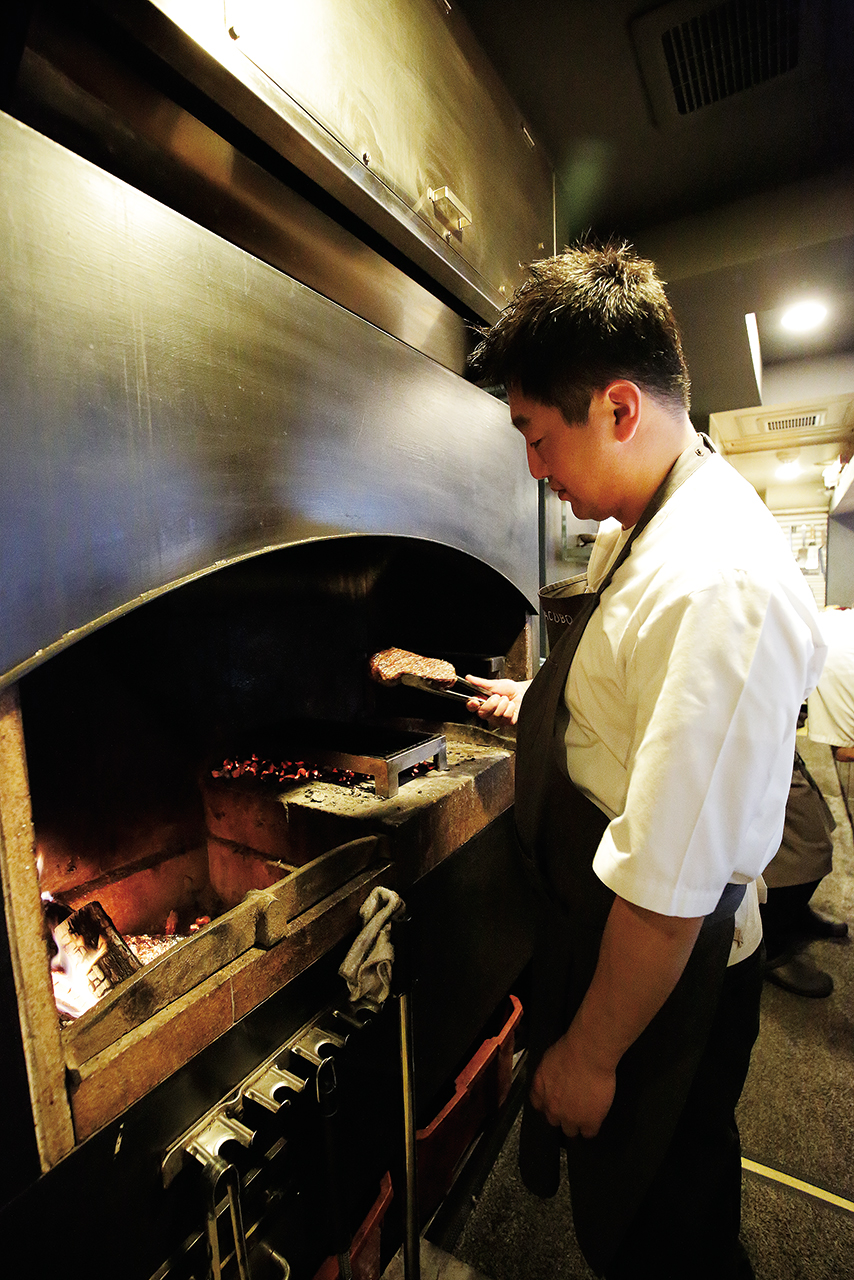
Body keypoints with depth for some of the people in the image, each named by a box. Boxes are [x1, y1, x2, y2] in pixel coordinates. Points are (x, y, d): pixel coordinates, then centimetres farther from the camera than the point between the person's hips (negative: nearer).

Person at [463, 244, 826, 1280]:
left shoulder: (719, 590, -33)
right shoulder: (643, 524, -1)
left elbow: (669, 891, -29)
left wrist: (593, 1052, -15)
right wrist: (546, 707, 10)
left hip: (664, 971, -8)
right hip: (598, 924, 8)